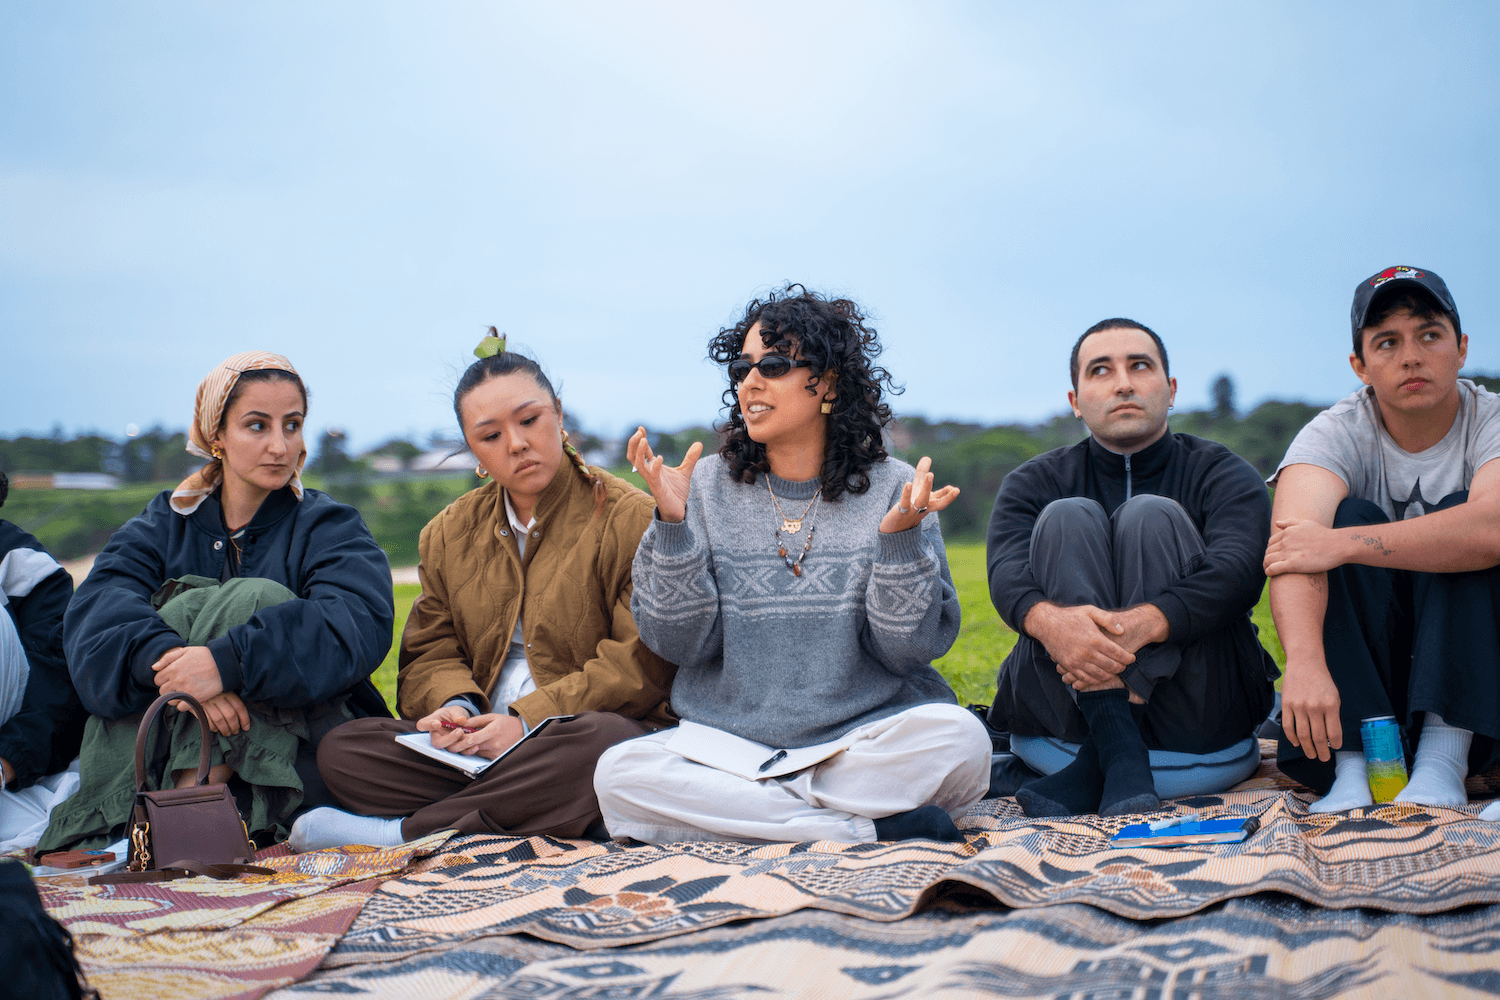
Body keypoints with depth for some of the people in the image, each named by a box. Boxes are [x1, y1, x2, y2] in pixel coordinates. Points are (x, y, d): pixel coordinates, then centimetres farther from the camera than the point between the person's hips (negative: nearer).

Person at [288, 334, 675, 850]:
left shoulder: (629, 518, -3)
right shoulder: (449, 533, 15)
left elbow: (640, 662, -11)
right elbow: (430, 651, 14)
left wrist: (529, 720, -19)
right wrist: (454, 706, -11)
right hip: (476, 746, 4)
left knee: (601, 741, -40)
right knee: (340, 748, -13)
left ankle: (402, 832, -24)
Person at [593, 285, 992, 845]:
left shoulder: (893, 490, 1)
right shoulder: (707, 485, 4)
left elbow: (911, 648, -4)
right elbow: (679, 642, -2)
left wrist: (900, 539, -19)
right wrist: (672, 525, -14)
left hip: (867, 735, -1)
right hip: (729, 742, 2)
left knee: (958, 739, -30)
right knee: (617, 773, -27)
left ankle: (736, 811, -17)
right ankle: (870, 828, -23)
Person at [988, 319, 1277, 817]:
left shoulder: (1222, 474, 6)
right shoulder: (1035, 483, 11)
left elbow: (1238, 572, -15)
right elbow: (1007, 574, -10)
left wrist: (1140, 625, -34)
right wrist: (1051, 620, -35)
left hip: (1200, 728, -1)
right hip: (1064, 717, 1)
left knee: (1152, 515, -18)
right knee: (1068, 517, -16)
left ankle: (1095, 766, -29)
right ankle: (1118, 751, -33)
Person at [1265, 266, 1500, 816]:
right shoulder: (1335, 435, -9)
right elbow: (1293, 545, -30)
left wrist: (1340, 545, -35)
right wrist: (1304, 663, -49)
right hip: (1360, 672, 1)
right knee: (1351, 516, -23)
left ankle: (1444, 758, -30)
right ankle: (1352, 762, -30)